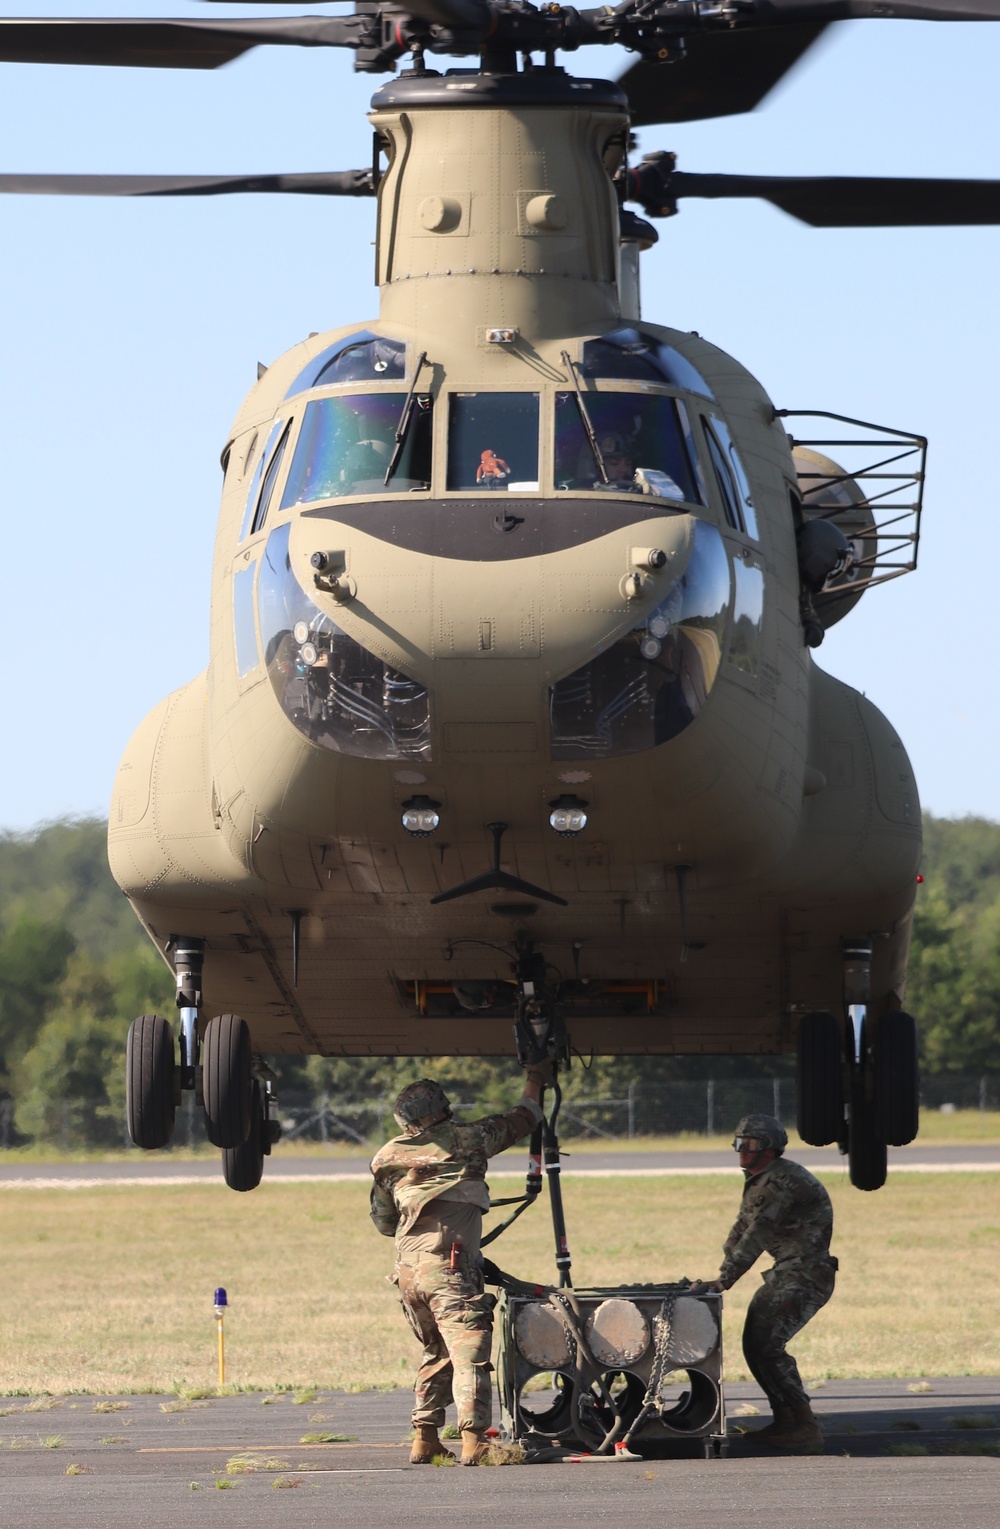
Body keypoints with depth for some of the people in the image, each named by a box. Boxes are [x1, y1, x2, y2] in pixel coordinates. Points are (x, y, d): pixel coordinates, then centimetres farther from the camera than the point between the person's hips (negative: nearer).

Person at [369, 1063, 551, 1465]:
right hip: (450, 1267, -6)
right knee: (469, 1351, -9)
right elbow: (520, 1120, 15)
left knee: (435, 1353, 20)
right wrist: (536, 1080, 32)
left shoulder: (388, 1157, 11)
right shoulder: (465, 1140, -1)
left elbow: (382, 1222, 21)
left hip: (407, 1268, 6)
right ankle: (473, 1439, -21)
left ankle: (424, 1439, 19)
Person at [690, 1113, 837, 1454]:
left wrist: (724, 1281, -27)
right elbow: (740, 1231, 17)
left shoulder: (784, 1181, -20)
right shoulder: (759, 1182, 13)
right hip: (783, 1274, 11)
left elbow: (757, 1235, -25)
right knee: (754, 1345, 11)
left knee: (767, 1345, -18)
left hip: (805, 1277, -11)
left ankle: (804, 1428, -17)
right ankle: (784, 1421, 18)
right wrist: (720, 1277, 6)